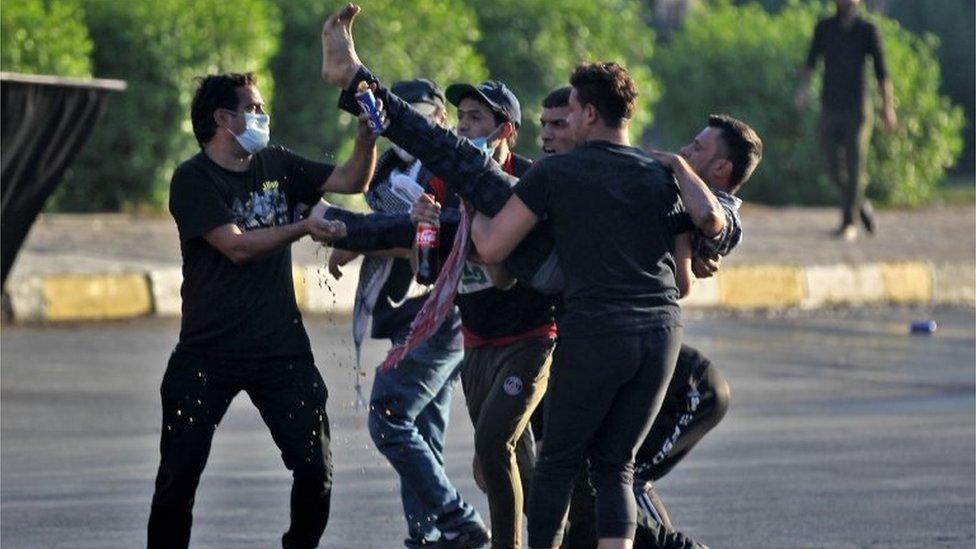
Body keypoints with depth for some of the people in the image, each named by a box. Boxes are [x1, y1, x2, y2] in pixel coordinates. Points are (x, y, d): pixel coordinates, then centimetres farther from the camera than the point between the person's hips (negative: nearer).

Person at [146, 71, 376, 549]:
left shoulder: (275, 165, 10)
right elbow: (236, 245, -18)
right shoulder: (193, 180, -8)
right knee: (179, 474, -5)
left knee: (315, 469, -3)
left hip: (281, 347, 4)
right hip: (208, 352, -4)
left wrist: (367, 132, -8)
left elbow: (351, 180, 8)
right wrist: (302, 229, -24)